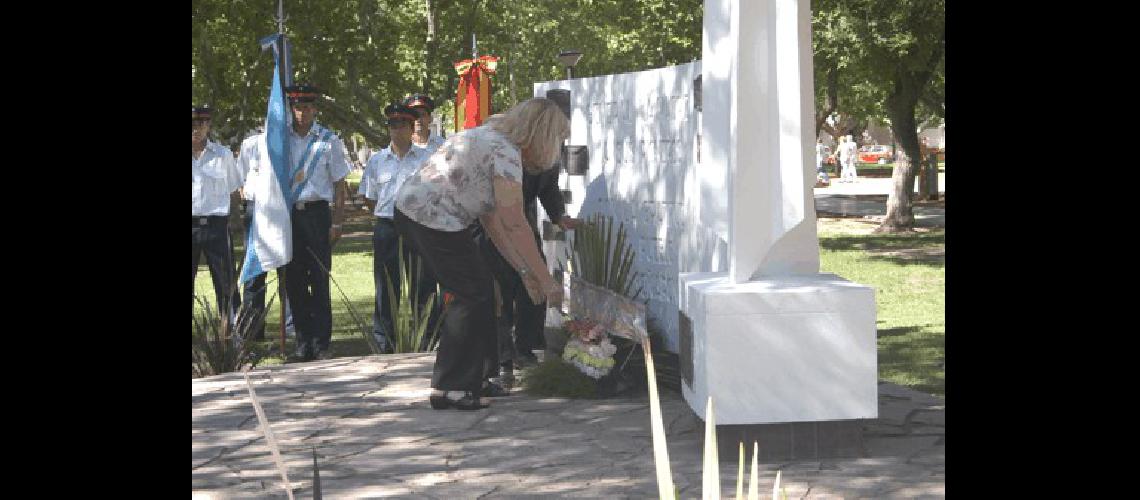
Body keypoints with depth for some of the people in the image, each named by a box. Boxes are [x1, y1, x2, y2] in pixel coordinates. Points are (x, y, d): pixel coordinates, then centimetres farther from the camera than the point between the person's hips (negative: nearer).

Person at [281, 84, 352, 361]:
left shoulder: (329, 141, 3)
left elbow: (339, 185, 4)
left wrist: (336, 223, -3)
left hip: (317, 213, -2)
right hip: (287, 214, 2)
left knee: (320, 280, -3)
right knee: (293, 279, 4)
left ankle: (321, 342, 3)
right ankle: (303, 341, 13)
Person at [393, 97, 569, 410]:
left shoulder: (492, 140, 15)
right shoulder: (506, 152, -16)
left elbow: (492, 219, 15)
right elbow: (515, 225, -18)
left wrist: (524, 271, 13)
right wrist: (546, 281, -13)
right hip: (430, 218, -10)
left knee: (478, 290, 15)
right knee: (473, 294, -4)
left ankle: (469, 378, 23)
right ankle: (449, 388, 0)